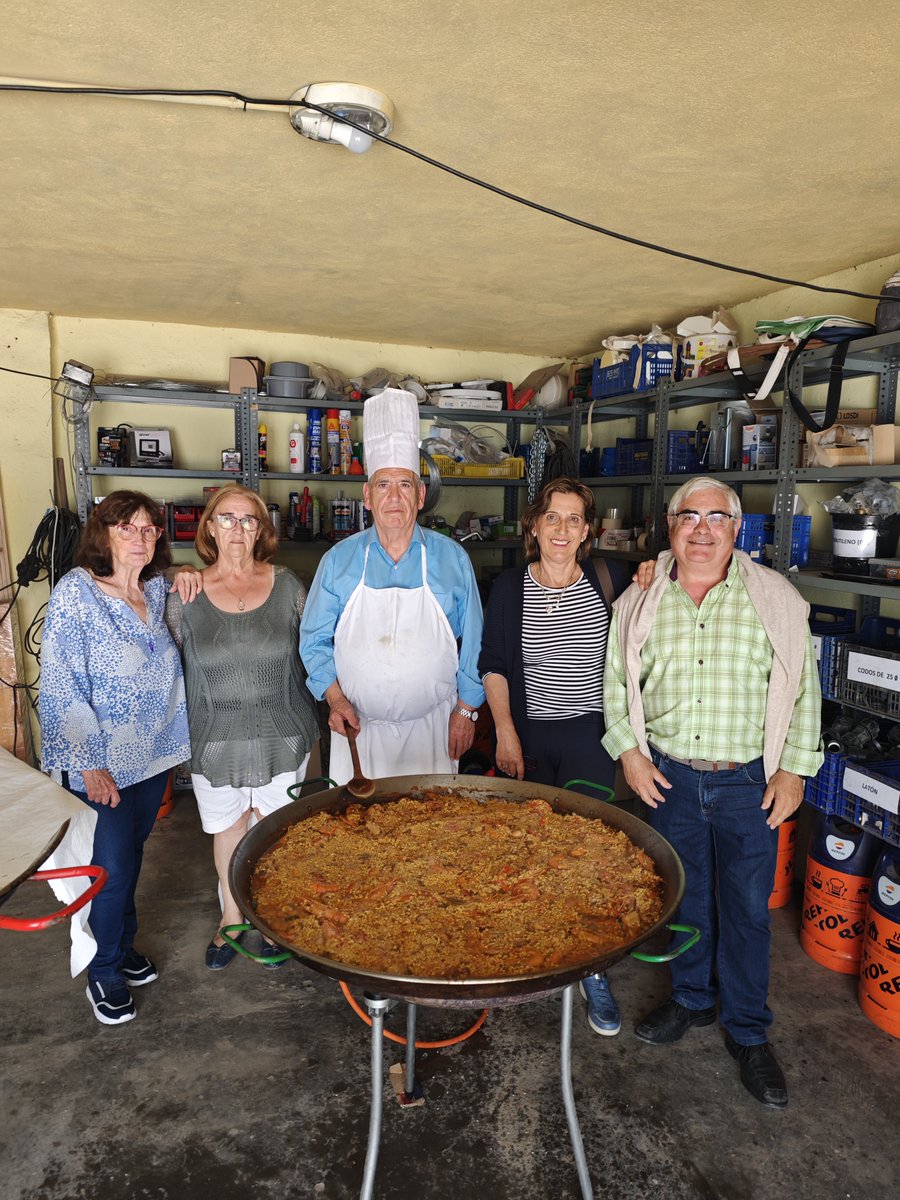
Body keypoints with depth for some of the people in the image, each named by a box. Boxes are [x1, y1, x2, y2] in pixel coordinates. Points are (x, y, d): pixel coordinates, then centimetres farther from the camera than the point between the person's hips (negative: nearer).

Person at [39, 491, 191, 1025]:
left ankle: (123, 947, 41)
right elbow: (62, 686, -16)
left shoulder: (157, 589, 2)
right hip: (102, 766, -5)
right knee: (112, 870, 5)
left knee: (131, 858, 20)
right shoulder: (75, 593, -16)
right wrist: (90, 765, -17)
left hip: (154, 756, 6)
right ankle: (104, 974, 28)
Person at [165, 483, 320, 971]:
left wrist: (309, 723, 5)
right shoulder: (185, 595, -4)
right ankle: (231, 918, 41)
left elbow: (310, 652, 4)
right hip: (215, 739, 0)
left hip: (281, 735, 0)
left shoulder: (286, 584, -3)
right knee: (227, 830, 17)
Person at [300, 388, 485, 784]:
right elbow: (314, 640, 4)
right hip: (358, 727, 0)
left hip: (432, 728, 0)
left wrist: (465, 710, 0)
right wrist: (335, 699, -7)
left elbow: (473, 643, 2)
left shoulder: (452, 558, -2)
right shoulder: (339, 560, -2)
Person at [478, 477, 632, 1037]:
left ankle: (594, 970, 18)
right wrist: (505, 731, -5)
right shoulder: (511, 587, -2)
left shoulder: (609, 579, -3)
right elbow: (494, 666, 2)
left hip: (591, 737, -1)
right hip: (531, 737, 1)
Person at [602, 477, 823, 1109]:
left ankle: (748, 1032, 30)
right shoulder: (640, 603, -1)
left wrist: (794, 769, -4)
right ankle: (693, 999, 40)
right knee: (684, 897, 17)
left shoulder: (775, 599, -4)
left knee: (747, 909, 9)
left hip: (749, 782, -1)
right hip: (668, 777, 2)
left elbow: (803, 689, 0)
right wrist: (629, 752, -2)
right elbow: (615, 683, 6)